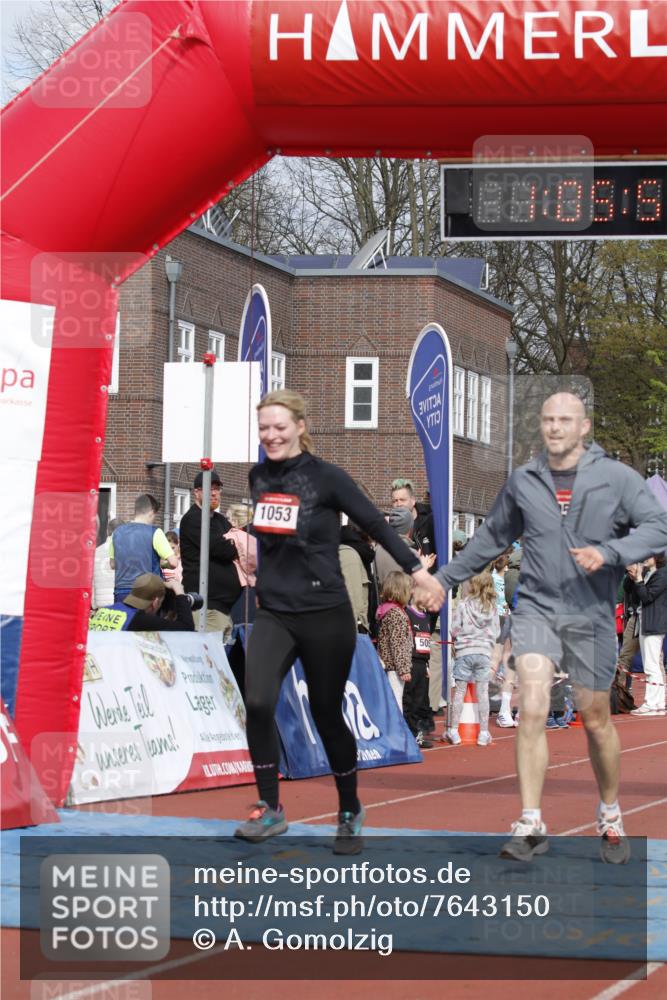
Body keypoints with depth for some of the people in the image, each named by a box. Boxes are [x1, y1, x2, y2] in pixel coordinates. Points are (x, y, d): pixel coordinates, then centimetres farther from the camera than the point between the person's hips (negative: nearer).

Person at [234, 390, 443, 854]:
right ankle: (271, 809, -5)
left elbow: (375, 523, -5)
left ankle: (350, 812, 29)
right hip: (273, 614, 3)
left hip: (325, 615, -3)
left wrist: (418, 569, -7)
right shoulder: (258, 477, 4)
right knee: (258, 703, -19)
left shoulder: (325, 477, -10)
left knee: (328, 716, 7)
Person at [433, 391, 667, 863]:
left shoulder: (616, 477, -3)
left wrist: (609, 552, -24)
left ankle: (611, 819, 29)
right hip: (536, 608, 1)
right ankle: (531, 826, -13)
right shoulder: (522, 482, 7)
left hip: (591, 614, -1)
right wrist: (444, 578, 23)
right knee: (532, 709, -15)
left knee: (596, 719, 8)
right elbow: (491, 538, 21)